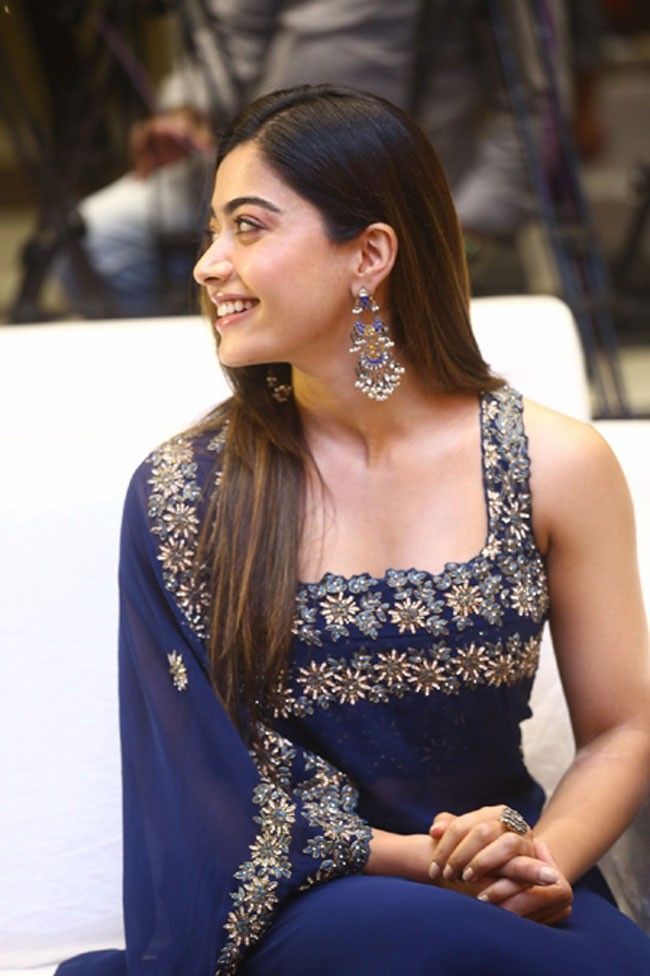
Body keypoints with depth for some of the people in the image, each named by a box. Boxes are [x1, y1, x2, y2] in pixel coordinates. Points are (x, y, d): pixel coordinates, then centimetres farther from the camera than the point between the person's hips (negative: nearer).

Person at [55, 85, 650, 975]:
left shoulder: (558, 466, -2)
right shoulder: (184, 492, -4)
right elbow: (217, 797, -3)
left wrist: (544, 862, -14)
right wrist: (427, 861, -15)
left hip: (512, 894, 2)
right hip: (297, 904, -1)